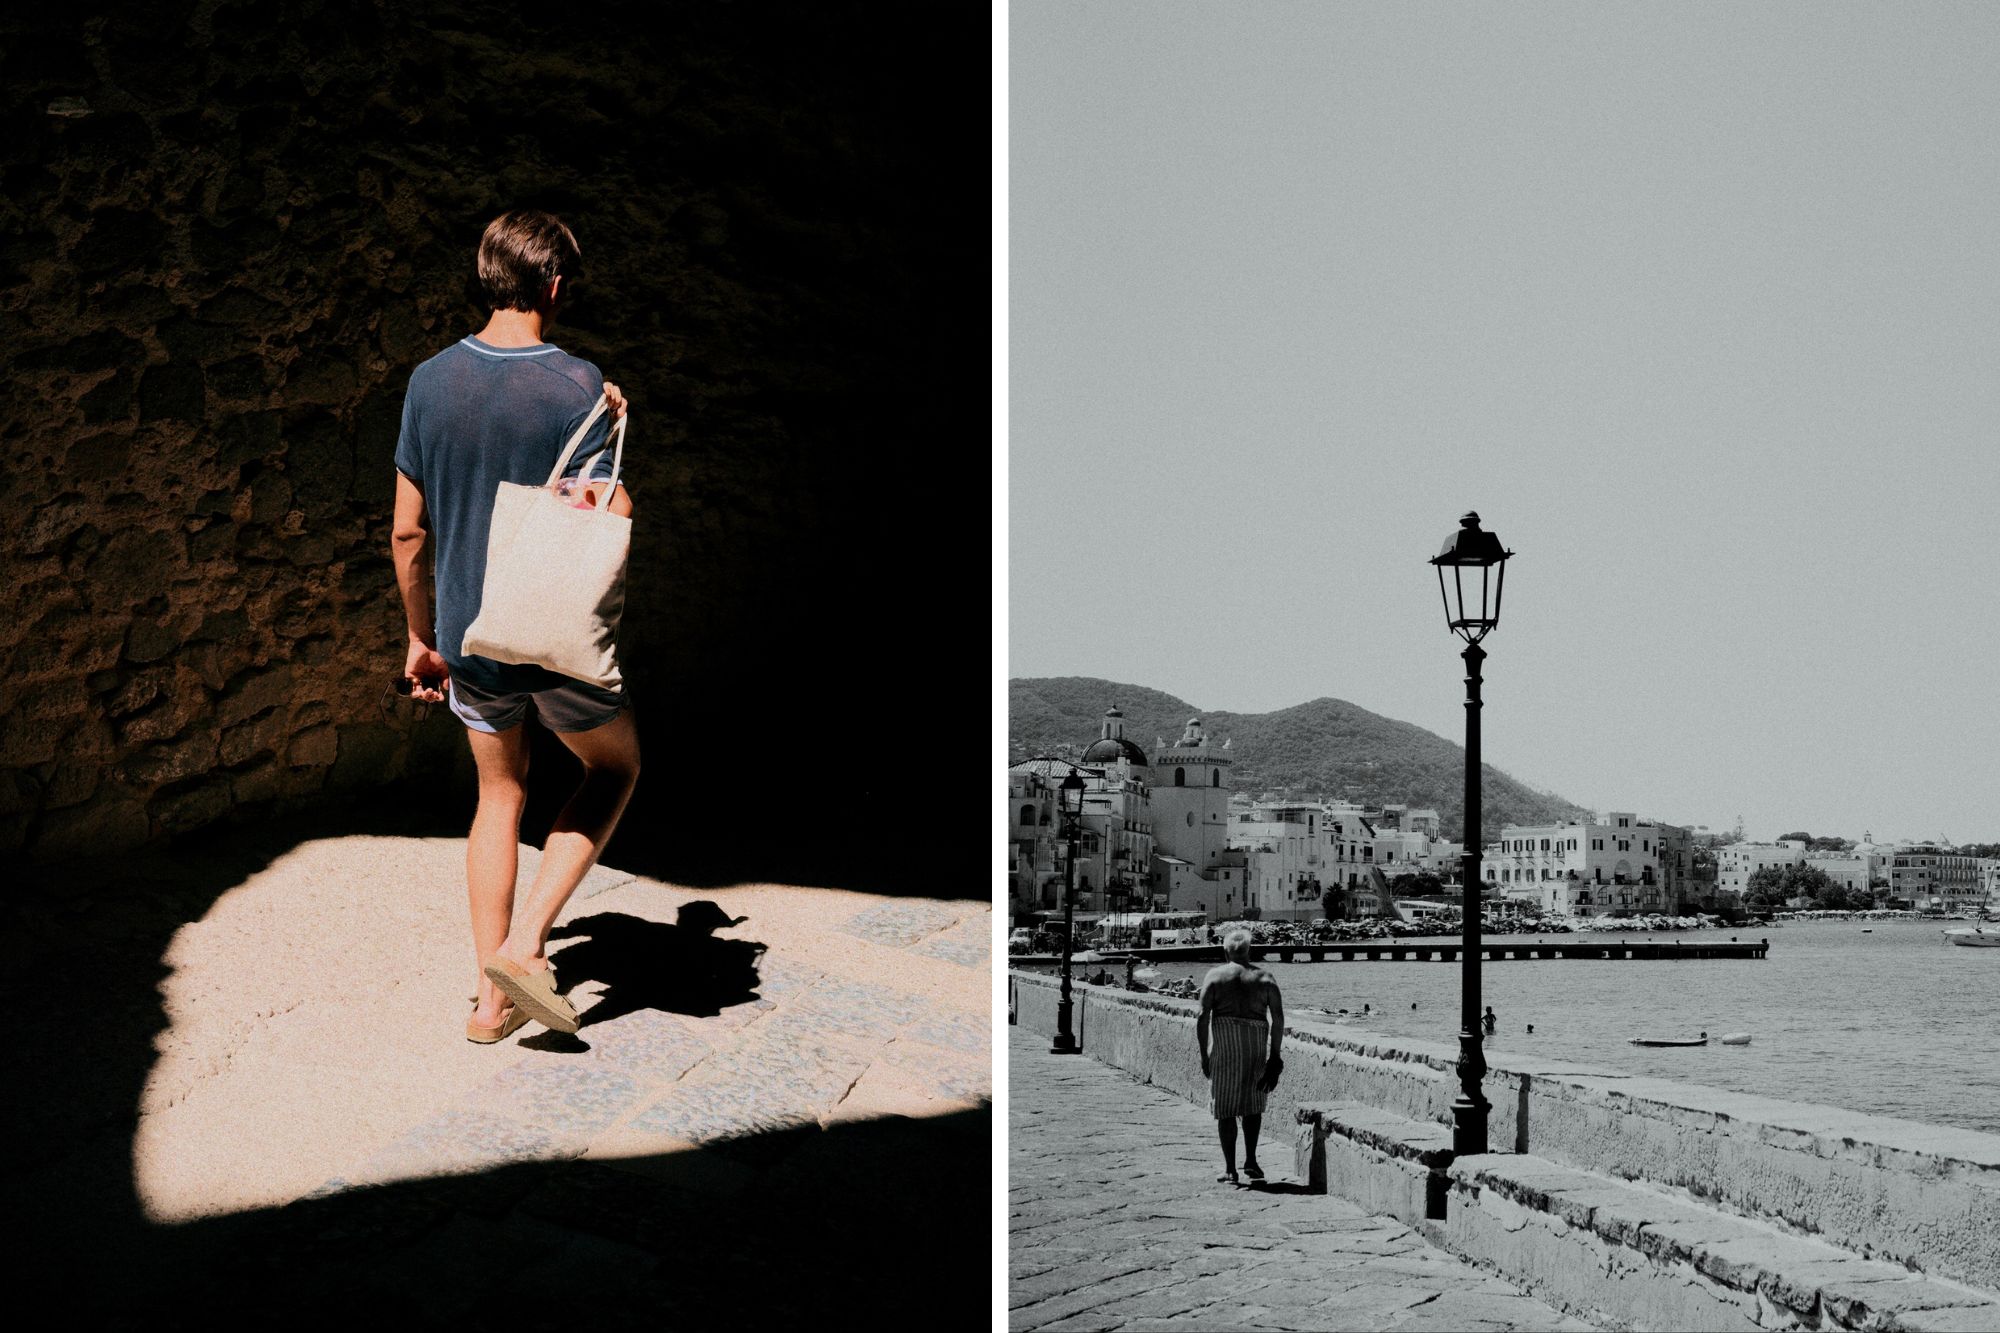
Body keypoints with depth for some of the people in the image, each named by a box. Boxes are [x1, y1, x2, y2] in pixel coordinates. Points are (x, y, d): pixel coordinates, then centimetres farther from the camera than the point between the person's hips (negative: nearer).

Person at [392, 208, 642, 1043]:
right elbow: (612, 524, -19)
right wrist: (615, 434, -4)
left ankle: (491, 999, 23)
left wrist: (420, 636, 15)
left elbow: (408, 532, 4)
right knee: (614, 767, 20)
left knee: (500, 793, 20)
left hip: (468, 636, 5)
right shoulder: (575, 385, -15)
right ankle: (524, 943, 8)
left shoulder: (430, 381, 0)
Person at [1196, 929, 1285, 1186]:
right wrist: (1274, 1057, 7)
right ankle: (1250, 1160, 14)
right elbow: (1278, 1019, 3)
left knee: (1225, 1107, 6)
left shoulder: (1215, 976, 7)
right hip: (1258, 1042, 2)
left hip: (1224, 1041, -2)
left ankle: (1230, 1168, 3)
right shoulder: (1265, 978, 12)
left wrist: (1203, 1055, 2)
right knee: (1253, 1102, 20)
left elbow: (1203, 1017, -2)